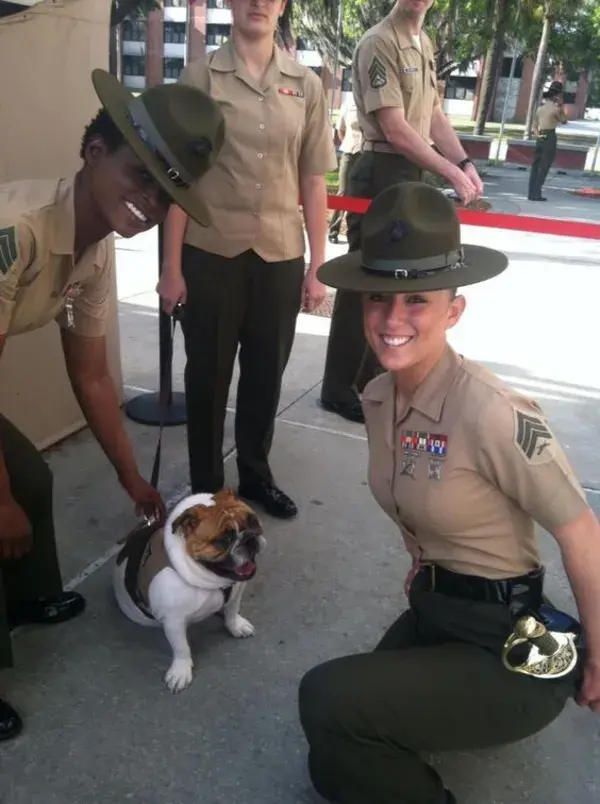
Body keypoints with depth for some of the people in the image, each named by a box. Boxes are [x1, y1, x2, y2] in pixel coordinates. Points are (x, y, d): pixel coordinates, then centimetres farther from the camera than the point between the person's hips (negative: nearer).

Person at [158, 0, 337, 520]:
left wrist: (316, 268, 3)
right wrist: (172, 266, -5)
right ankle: (205, 486, 25)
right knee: (207, 374, 8)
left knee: (266, 374, 13)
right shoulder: (200, 77, -1)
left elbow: (313, 184, 6)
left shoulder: (306, 86, 6)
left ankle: (256, 475, 33)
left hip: (280, 255, 2)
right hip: (210, 254, -2)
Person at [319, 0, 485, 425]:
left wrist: (464, 162, 2)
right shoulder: (379, 42, -13)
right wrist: (451, 173, -17)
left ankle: (370, 377, 29)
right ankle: (340, 389, 10)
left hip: (413, 174, 9)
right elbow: (395, 130, -19)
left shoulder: (424, 43, 15)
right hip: (382, 173, -9)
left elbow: (435, 114, 16)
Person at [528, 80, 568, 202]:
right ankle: (536, 193, -6)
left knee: (535, 166, 8)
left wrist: (537, 134, 0)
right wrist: (561, 106, 6)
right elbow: (564, 121, 6)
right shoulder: (555, 108, -8)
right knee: (544, 168, -3)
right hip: (550, 138, -7)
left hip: (540, 138, 7)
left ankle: (532, 193, 8)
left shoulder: (541, 108, 12)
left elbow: (535, 125, 12)